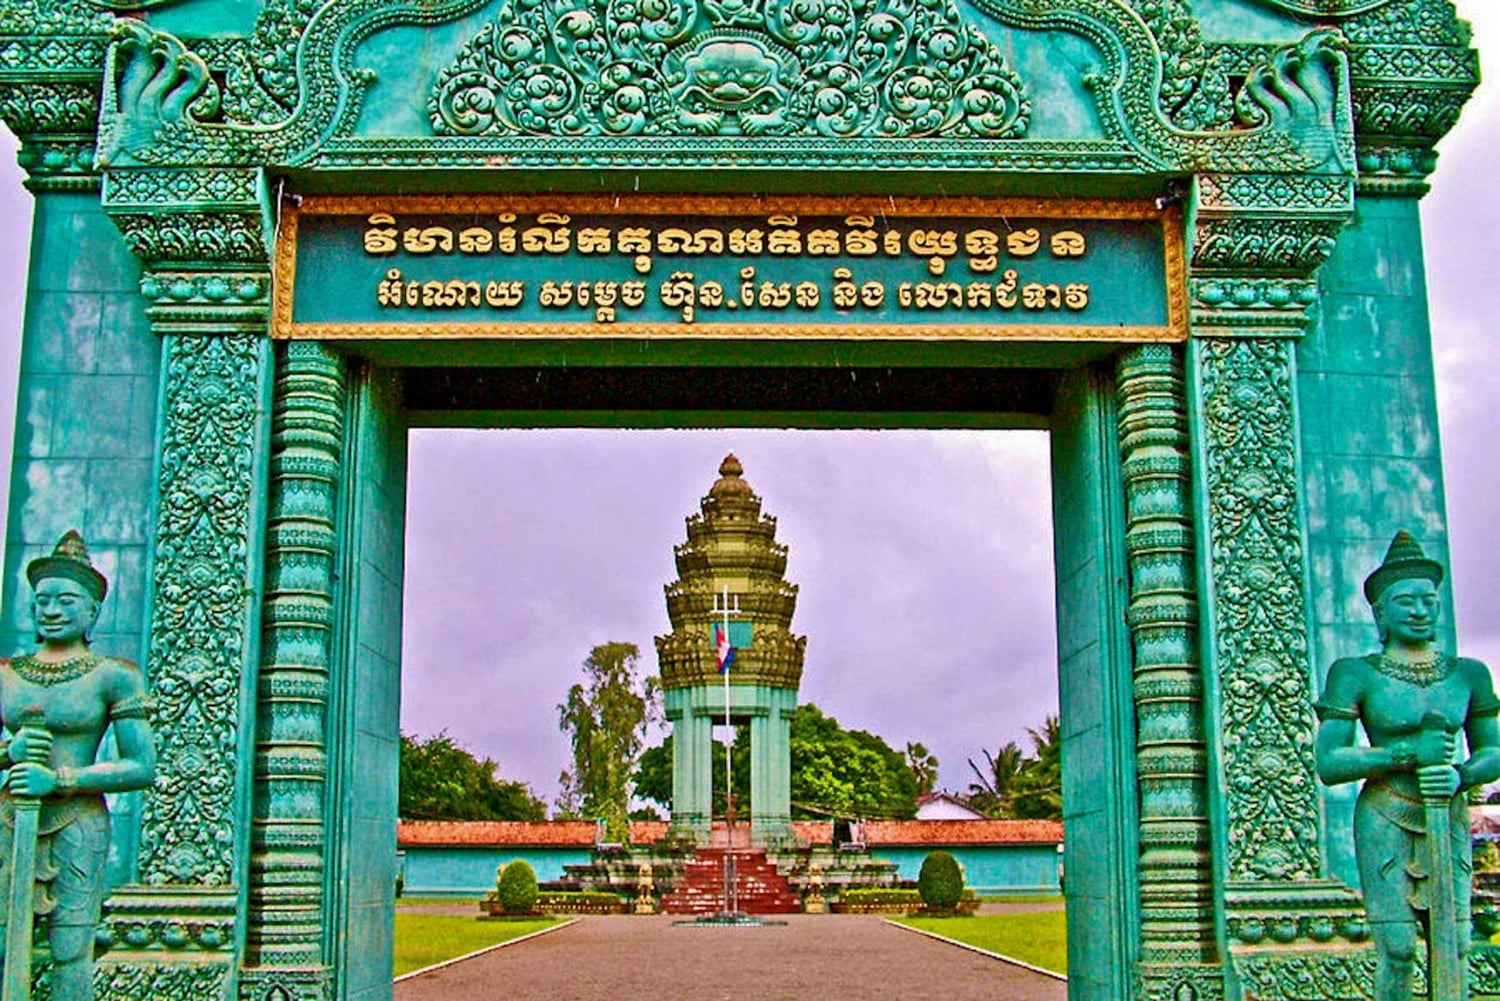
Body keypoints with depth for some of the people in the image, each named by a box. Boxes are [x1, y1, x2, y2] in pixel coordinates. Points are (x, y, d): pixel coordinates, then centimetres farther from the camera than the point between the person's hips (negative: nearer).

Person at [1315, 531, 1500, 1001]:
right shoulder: (1356, 675, -3)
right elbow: (1329, 763, -8)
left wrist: (1460, 776, -10)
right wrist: (1409, 754, -18)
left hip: (1448, 822, 4)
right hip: (1385, 821, -3)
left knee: (1454, 944, 0)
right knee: (1398, 949, -8)